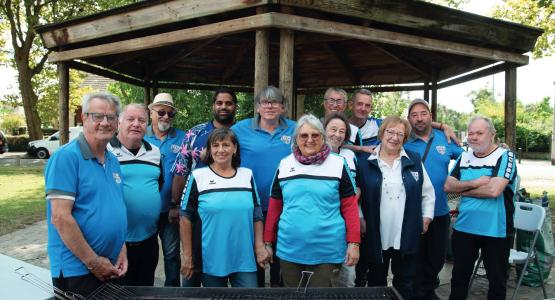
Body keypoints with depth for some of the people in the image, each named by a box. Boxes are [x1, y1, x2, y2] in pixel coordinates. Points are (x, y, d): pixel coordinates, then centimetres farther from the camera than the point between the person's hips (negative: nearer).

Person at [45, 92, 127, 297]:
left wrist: (122, 251, 4)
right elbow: (60, 218, -20)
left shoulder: (113, 161, 9)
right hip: (77, 271, -7)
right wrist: (93, 262, -17)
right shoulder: (66, 157, -14)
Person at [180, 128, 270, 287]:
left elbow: (257, 215, 9)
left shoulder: (247, 175, 5)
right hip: (211, 260, -2)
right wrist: (188, 255, -3)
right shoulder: (198, 176, -3)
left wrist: (260, 246, 2)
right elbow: (186, 217, -2)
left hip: (244, 260, 2)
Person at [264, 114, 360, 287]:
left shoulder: (338, 164, -3)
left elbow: (350, 207, -2)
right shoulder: (284, 165, 4)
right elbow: (274, 207, 8)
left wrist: (353, 243, -7)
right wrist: (268, 242, 9)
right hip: (289, 250, 3)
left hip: (327, 252, -2)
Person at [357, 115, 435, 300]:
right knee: (376, 281, 15)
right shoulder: (365, 161, -3)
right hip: (376, 236, -1)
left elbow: (427, 192, 10)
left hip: (407, 236, 2)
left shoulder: (414, 160, 5)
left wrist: (426, 218, 4)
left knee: (405, 283, 14)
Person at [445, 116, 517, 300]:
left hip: (495, 231, -4)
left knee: (497, 279, 14)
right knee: (459, 275, 18)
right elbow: (448, 186, -1)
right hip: (463, 228, 5)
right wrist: (474, 183, -16)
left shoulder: (505, 156, -11)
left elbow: (494, 190, -24)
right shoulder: (464, 158, 6)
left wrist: (464, 189, -10)